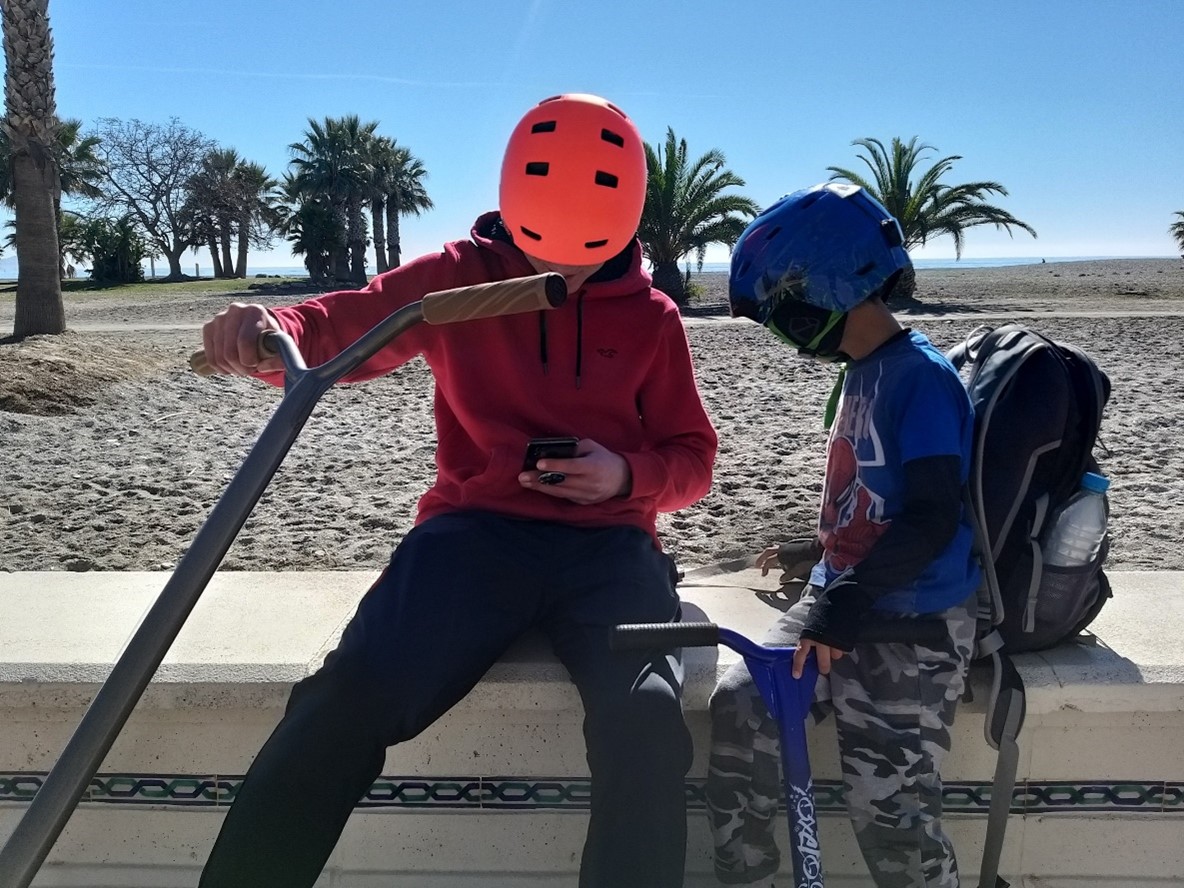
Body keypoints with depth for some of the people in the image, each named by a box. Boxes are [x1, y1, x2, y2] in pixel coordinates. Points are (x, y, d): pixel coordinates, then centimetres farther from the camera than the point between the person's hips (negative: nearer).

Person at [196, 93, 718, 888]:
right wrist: (268, 331, -22)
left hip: (606, 546, 1)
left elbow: (693, 461, 15)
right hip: (477, 532, 0)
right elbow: (338, 334, 3)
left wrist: (626, 476, -8)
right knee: (351, 696, -28)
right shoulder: (460, 277, 9)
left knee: (646, 719, -31)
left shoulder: (652, 316, 12)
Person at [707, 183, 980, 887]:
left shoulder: (921, 377, -14)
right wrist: (822, 554, 26)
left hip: (914, 623, -8)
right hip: (842, 601, 8)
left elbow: (931, 517, -22)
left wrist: (847, 600, -27)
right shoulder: (862, 373, 14)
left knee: (891, 810, -14)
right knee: (740, 705, -10)